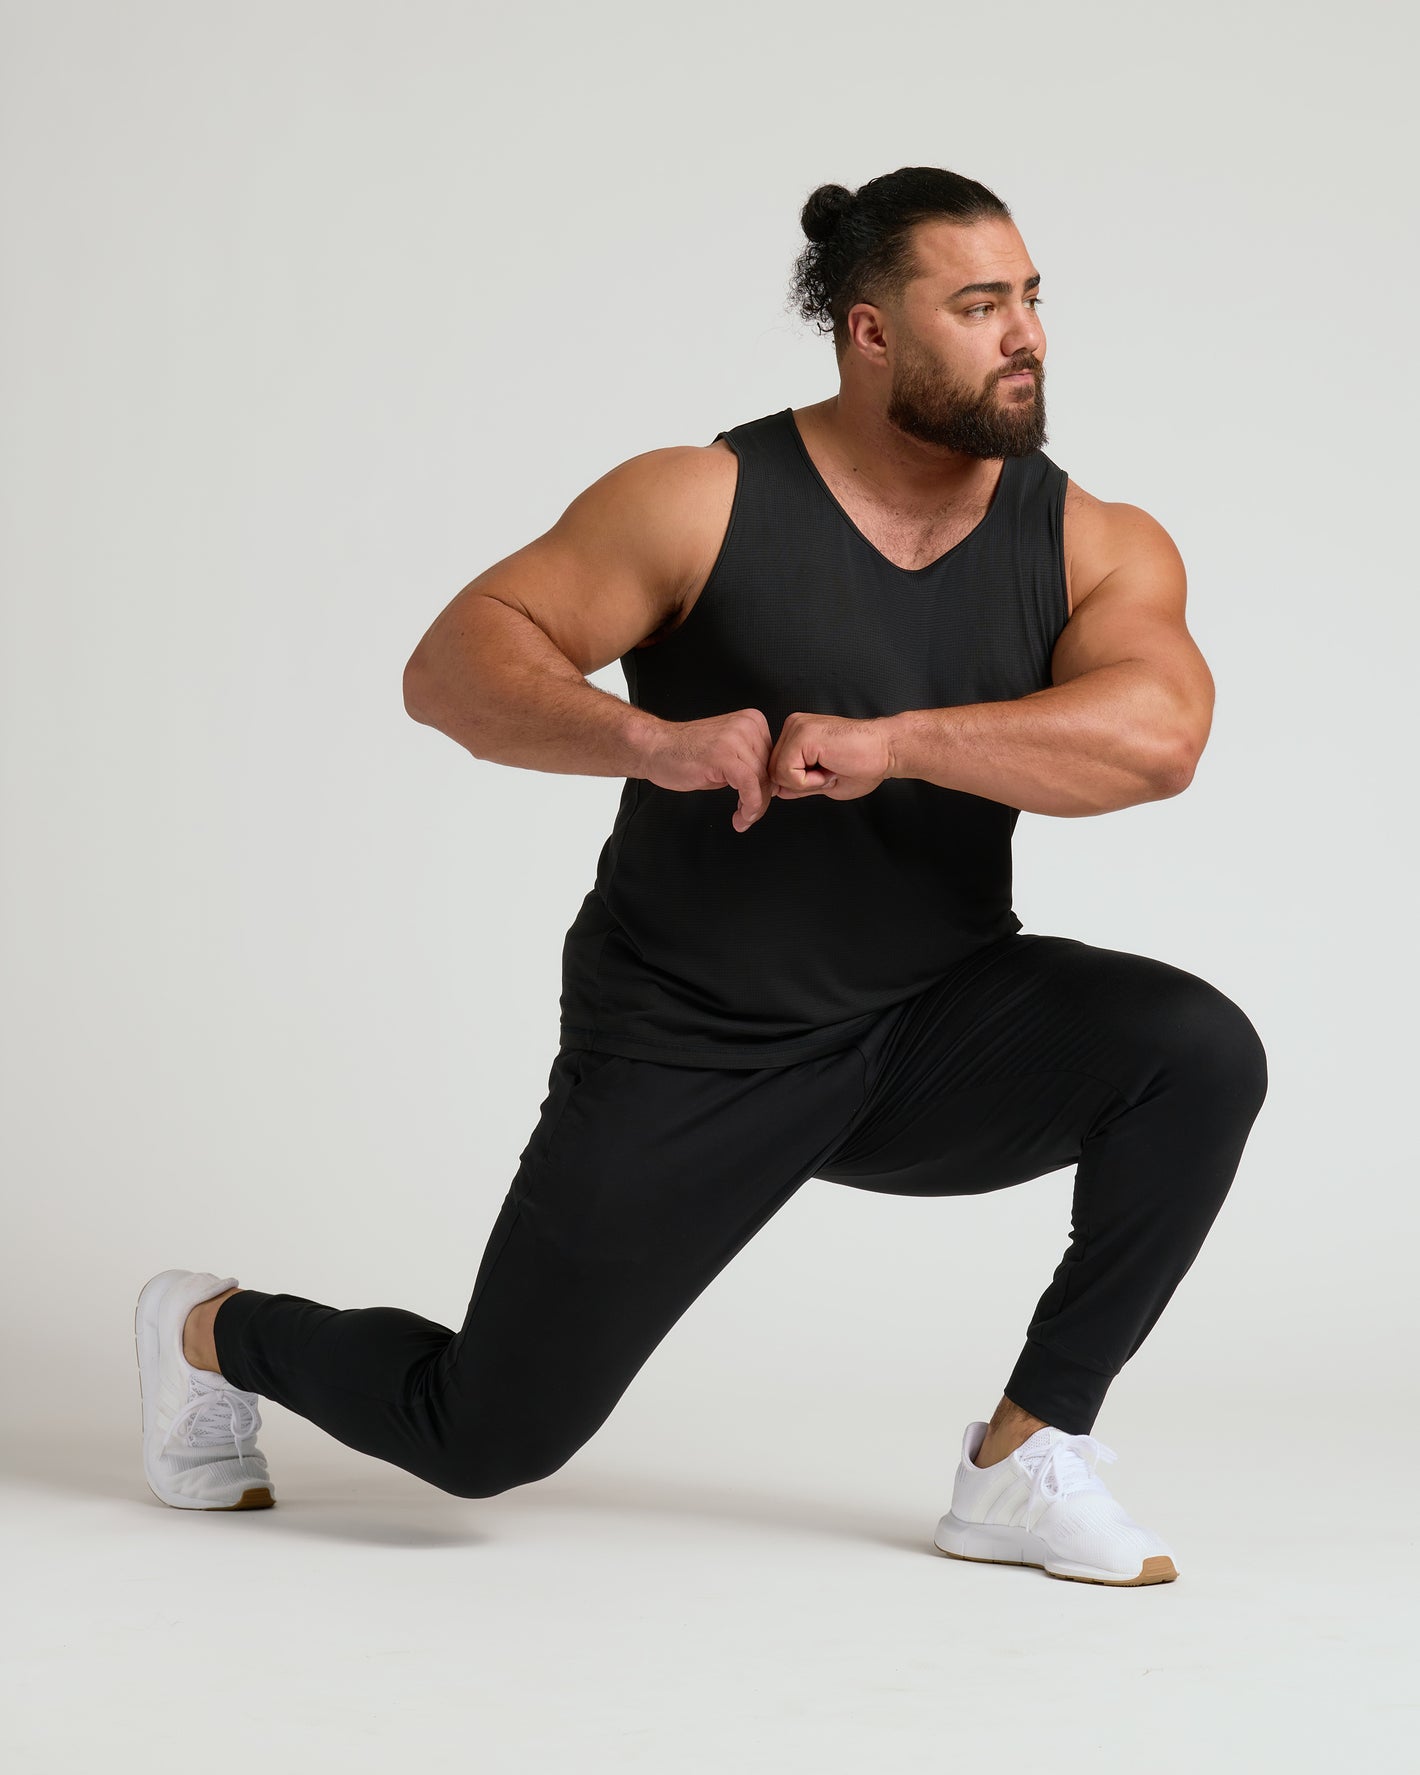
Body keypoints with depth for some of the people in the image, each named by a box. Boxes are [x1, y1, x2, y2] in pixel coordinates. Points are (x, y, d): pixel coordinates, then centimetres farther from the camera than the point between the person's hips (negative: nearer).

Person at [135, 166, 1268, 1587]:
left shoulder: (1095, 547, -7)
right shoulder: (704, 506, -13)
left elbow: (1155, 734, -27)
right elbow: (455, 665, -18)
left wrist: (894, 743, -37)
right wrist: (652, 741, -35)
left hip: (938, 1034, 3)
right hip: (686, 1057, -3)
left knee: (1198, 1051, -24)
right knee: (484, 1440, 2)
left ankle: (1026, 1458, -9)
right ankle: (215, 1332, 35)